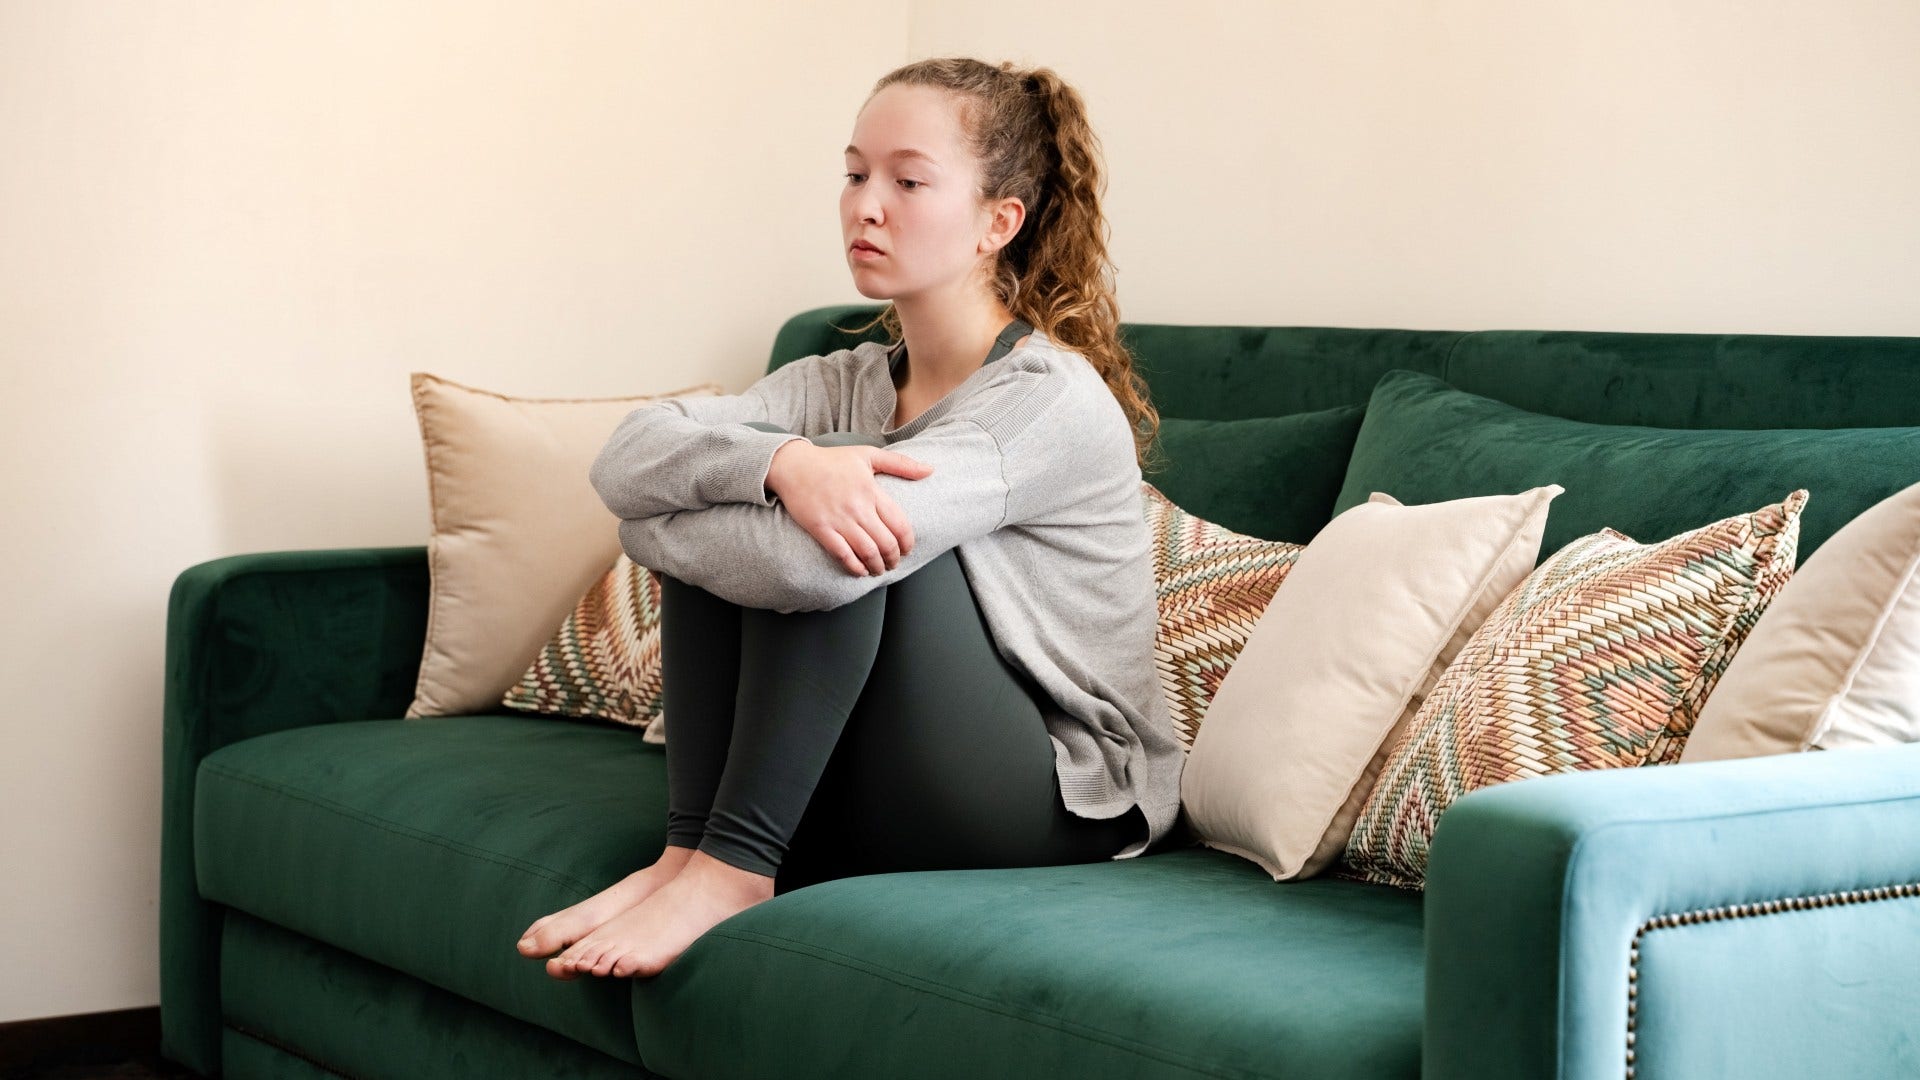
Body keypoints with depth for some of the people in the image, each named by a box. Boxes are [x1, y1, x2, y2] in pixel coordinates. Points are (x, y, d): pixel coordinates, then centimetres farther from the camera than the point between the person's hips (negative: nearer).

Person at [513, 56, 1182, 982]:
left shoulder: (1057, 401, -16)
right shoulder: (848, 384, 6)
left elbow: (819, 561, -30)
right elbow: (628, 456, -11)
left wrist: (654, 527, -11)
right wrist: (782, 462, -31)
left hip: (1061, 804, -6)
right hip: (867, 802, 7)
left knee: (829, 541, -25)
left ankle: (730, 867, -20)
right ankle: (688, 847, -14)